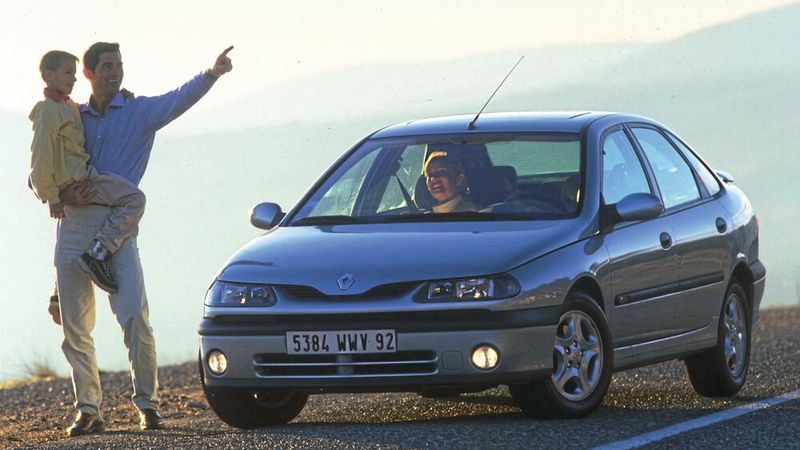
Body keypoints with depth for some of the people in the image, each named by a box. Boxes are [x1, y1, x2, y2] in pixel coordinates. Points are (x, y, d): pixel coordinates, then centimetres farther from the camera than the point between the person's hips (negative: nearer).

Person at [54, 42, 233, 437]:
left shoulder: (141, 112, 8)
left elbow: (181, 99, -11)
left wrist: (212, 74, -30)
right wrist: (64, 194, -8)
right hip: (74, 226, 3)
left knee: (135, 318, -15)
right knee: (74, 327, 3)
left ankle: (147, 403, -6)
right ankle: (88, 409, 12)